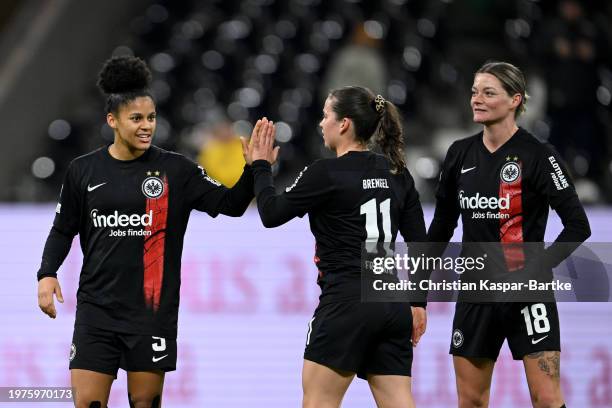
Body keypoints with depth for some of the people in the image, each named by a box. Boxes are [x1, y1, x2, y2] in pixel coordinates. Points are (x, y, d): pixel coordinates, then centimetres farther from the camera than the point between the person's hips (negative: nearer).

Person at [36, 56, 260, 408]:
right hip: (97, 308, 1)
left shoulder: (175, 170, 0)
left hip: (152, 310, -1)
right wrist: (47, 274, 0)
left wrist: (254, 171, -19)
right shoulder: (84, 170, 4)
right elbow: (64, 229, 14)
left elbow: (231, 204, -2)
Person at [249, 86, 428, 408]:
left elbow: (271, 214, 0)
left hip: (346, 305, -7)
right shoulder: (397, 173, 11)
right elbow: (419, 243, 12)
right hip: (393, 307, 7)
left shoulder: (325, 174, -9)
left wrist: (261, 166, 15)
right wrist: (419, 303, 17)